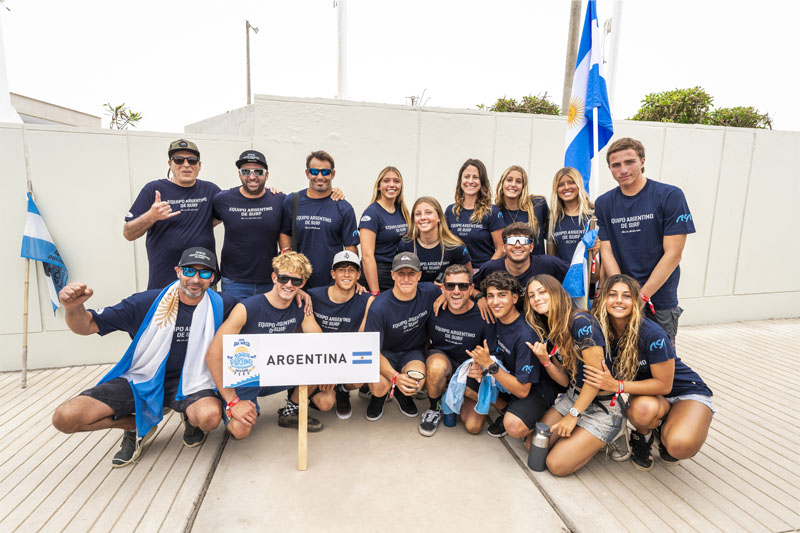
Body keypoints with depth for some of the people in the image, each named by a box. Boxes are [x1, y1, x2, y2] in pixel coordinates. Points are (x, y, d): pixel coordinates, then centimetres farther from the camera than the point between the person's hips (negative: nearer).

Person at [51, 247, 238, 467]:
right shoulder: (148, 302, -10)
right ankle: (136, 426, 11)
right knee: (65, 418, -16)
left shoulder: (220, 305, -8)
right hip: (139, 380, 2)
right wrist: (73, 307, -29)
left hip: (187, 383, -1)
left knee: (210, 417, -34)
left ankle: (190, 417, 7)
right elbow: (88, 326, -6)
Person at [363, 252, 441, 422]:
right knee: (380, 385, -33)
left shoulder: (429, 292, -13)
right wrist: (395, 376, -38)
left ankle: (403, 394, 10)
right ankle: (379, 395, 10)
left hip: (413, 352, 2)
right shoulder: (379, 307, -23)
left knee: (417, 381, -31)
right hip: (385, 353, -2)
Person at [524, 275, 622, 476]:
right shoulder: (548, 332, 5)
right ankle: (582, 435, 17)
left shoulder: (581, 322, -21)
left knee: (557, 465, -11)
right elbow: (565, 380, 4)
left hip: (603, 406, -7)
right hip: (573, 397, 7)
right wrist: (545, 360, -15)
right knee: (533, 445, -2)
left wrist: (573, 415, -14)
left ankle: (603, 439, 11)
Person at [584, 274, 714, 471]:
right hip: (650, 396, 3)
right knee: (643, 409, -36)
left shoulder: (652, 334, -28)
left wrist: (617, 386, -30)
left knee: (680, 446, -32)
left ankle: (664, 432, 7)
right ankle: (642, 437, 2)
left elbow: (664, 384, -20)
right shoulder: (603, 331, -14)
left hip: (687, 392, -3)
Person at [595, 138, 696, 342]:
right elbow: (607, 253, 0)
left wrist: (642, 296, -16)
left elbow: (673, 254, -9)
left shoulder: (670, 196, -5)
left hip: (660, 301, -2)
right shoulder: (603, 204, 5)